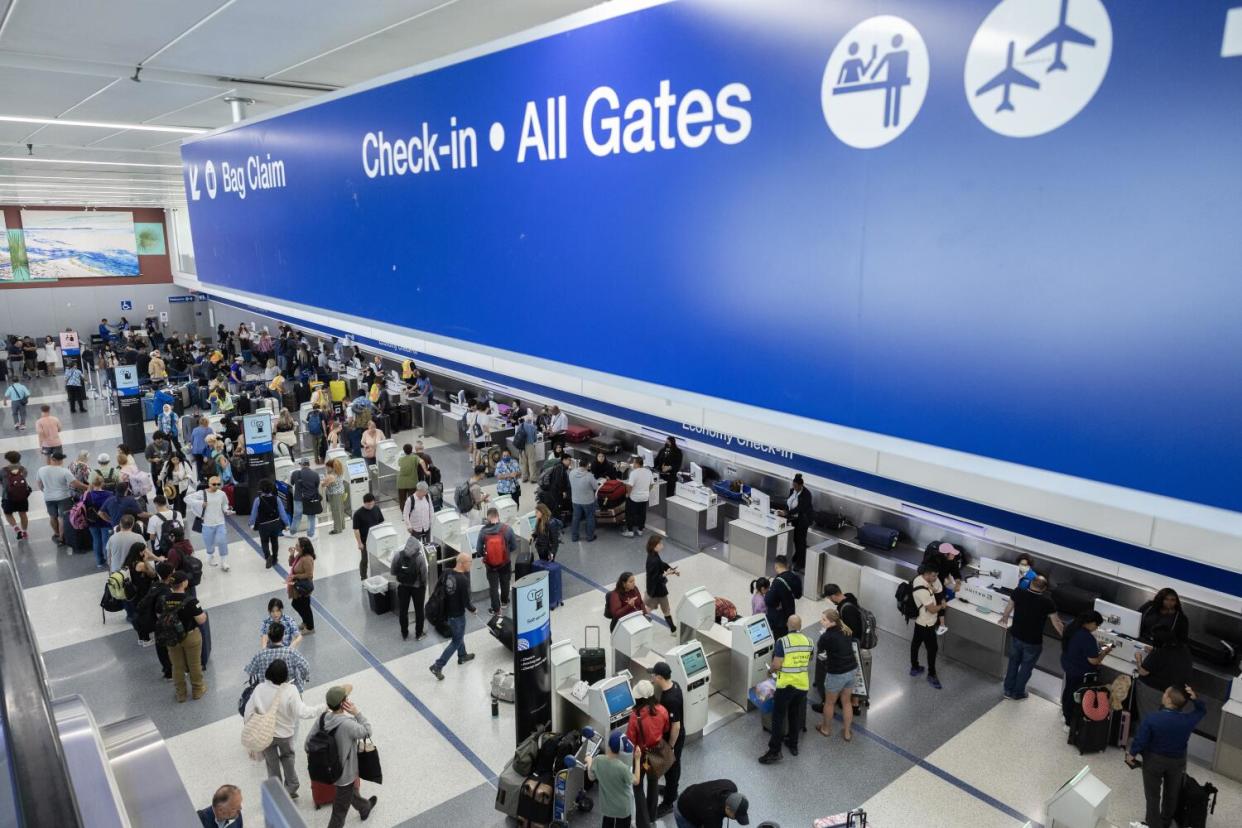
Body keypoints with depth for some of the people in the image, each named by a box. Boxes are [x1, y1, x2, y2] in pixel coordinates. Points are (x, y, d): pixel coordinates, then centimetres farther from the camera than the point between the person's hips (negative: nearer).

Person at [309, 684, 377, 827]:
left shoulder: (323, 718, -16)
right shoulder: (347, 725, -35)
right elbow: (367, 731, -18)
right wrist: (356, 712, -21)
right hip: (345, 772, -8)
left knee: (351, 792, 35)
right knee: (340, 810, 12)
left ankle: (365, 808, 61)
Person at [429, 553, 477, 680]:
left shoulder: (446, 573, -7)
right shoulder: (463, 580, -28)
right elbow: (466, 600, -22)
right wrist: (473, 609, -3)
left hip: (446, 611, 8)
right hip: (457, 615, -8)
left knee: (459, 635, 30)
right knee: (456, 641, 9)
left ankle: (462, 656, 49)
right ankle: (437, 666, 7)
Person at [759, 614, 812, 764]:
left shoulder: (782, 641, -17)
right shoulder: (809, 642, -1)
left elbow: (776, 665, -17)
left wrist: (770, 670, 3)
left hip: (786, 685, -5)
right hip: (803, 685, 5)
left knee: (778, 717, 4)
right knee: (796, 715, 21)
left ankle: (774, 751, 4)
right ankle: (793, 744, 33)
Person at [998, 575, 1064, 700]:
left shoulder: (1018, 592, -13)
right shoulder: (1047, 602, -23)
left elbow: (1009, 608, 7)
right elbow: (1056, 623, -12)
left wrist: (1004, 617, 28)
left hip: (1015, 636, 3)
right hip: (1033, 641, -3)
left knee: (1013, 662, 22)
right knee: (1026, 667, 17)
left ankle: (1008, 690, 35)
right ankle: (1017, 694, 32)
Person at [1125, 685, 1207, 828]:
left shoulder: (1150, 719, -28)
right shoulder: (1188, 720, -22)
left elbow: (1140, 741, -18)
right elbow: (1202, 711, 1)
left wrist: (1131, 754, 1)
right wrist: (1195, 698, -17)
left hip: (1154, 759, -3)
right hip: (1177, 761, 3)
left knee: (1153, 794, 15)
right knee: (1171, 793, 25)